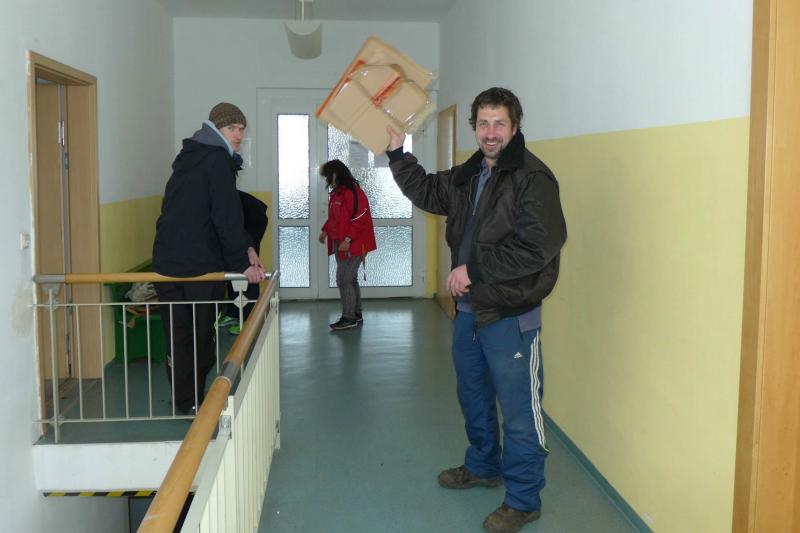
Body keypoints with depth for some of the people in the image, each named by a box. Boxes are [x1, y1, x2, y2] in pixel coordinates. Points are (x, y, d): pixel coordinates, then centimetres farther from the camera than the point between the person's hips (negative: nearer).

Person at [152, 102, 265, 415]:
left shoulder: (188, 158, 20)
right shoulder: (218, 160, -8)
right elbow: (225, 216, -16)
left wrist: (244, 247, 15)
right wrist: (242, 262, -11)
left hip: (166, 263, 7)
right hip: (202, 266, -7)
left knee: (177, 335, 11)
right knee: (202, 337, 6)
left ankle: (184, 401, 18)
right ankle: (195, 399, 14)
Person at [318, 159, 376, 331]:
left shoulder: (353, 192, -18)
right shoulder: (335, 192, 13)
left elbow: (361, 219, -22)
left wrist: (348, 239, -25)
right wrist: (325, 230, 10)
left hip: (352, 245, -9)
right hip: (340, 244, 9)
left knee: (343, 280, -8)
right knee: (350, 279, 15)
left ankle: (349, 318, 1)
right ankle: (356, 315, 24)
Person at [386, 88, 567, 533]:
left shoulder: (533, 177, -16)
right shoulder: (469, 175, 11)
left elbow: (537, 247, -25)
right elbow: (425, 191, 24)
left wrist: (474, 269, -20)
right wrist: (397, 150, 13)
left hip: (511, 316, -9)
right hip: (469, 310, 9)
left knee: (519, 411, 1)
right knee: (474, 398, 24)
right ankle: (483, 467, 45)